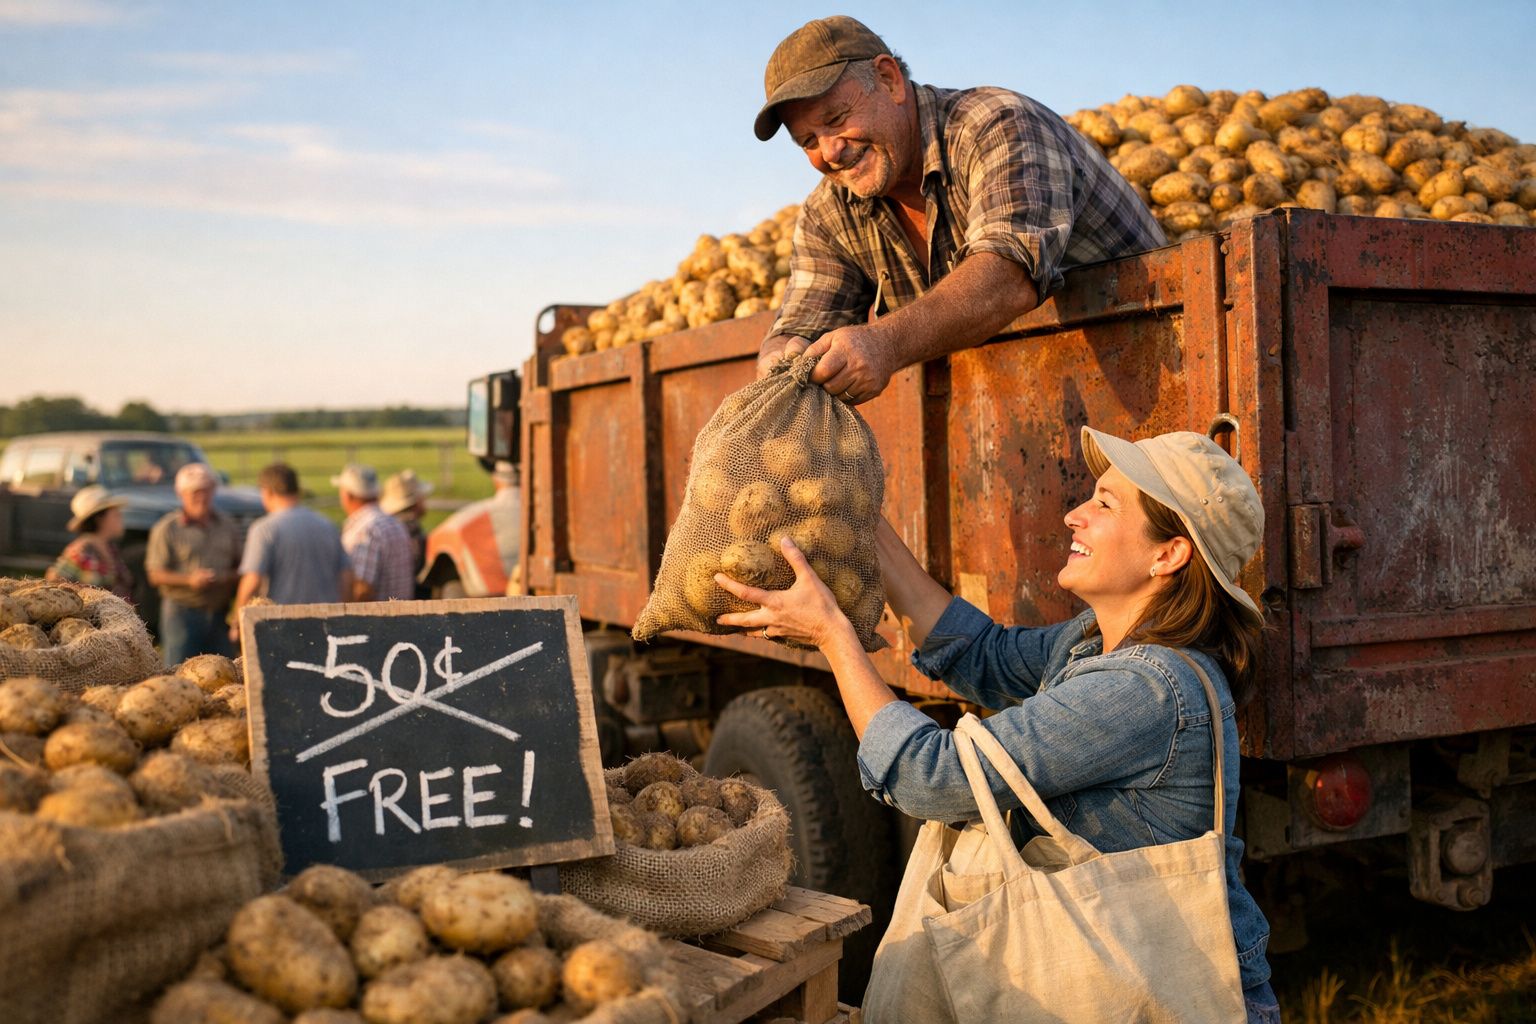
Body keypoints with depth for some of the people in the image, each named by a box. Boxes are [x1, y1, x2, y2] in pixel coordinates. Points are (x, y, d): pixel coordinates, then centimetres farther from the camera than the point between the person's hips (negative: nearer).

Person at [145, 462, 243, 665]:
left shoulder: (227, 526, 12)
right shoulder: (166, 528, -1)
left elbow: (240, 568, 16)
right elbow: (155, 575, -5)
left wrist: (228, 577, -7)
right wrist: (189, 580, -20)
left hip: (220, 614, 4)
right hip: (182, 612, -4)